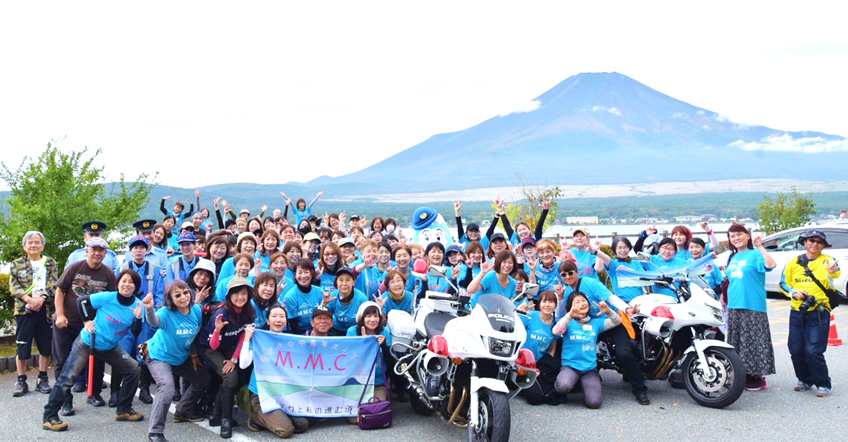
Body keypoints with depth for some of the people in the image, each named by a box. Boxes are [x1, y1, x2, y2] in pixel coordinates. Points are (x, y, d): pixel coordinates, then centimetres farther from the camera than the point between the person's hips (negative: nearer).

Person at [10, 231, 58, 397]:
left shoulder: (51, 263, 11)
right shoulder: (16, 264, 9)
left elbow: (53, 284, 0)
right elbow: (13, 287, -1)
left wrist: (41, 298, -17)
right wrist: (29, 299, -17)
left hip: (45, 309, 1)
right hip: (24, 309, -1)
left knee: (46, 346, 4)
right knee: (22, 346, 0)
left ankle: (42, 379, 15)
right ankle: (21, 381, 9)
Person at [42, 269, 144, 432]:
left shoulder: (137, 305, -8)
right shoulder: (107, 297, -20)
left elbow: (136, 332, -8)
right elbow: (81, 300, -11)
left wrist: (138, 318, -26)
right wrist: (87, 321, -14)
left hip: (110, 347, 5)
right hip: (87, 342, -4)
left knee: (133, 369, -3)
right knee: (68, 377, -10)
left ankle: (123, 410, 10)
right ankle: (49, 417, -2)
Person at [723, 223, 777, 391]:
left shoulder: (754, 254, -6)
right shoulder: (732, 258, 17)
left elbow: (771, 264, -25)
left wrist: (760, 246, -26)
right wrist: (727, 301, 19)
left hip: (753, 307, -7)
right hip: (734, 307, 7)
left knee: (753, 342, -5)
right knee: (736, 343, 11)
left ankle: (757, 377, 3)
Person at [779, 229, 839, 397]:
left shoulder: (826, 260, -3)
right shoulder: (794, 262, 7)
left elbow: (836, 272, -25)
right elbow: (783, 283, 12)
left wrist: (833, 271, -50)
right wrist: (794, 293, -8)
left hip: (819, 314, -4)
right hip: (797, 313, 4)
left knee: (813, 351, -10)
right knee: (796, 350, 6)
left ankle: (823, 384, 7)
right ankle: (805, 380, 26)